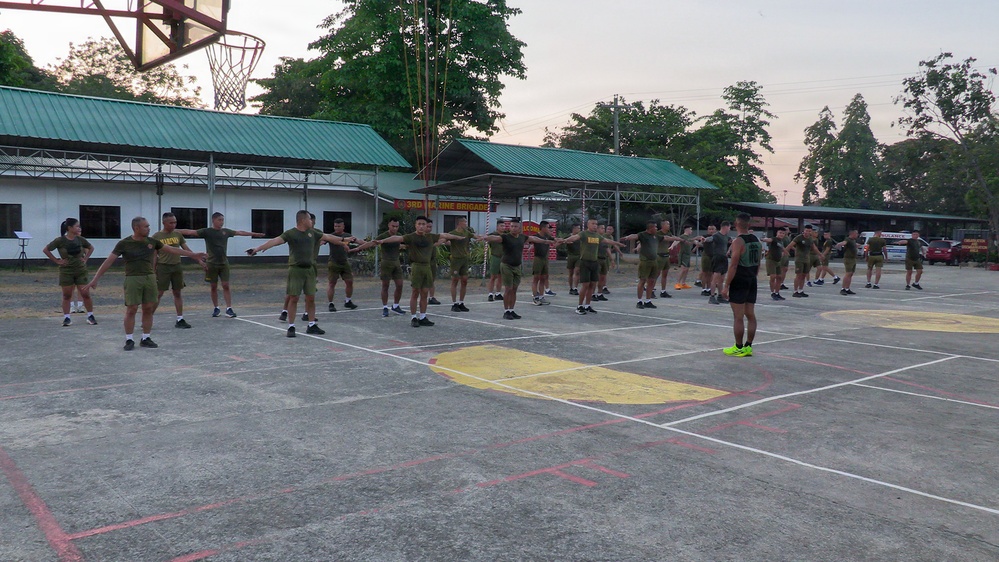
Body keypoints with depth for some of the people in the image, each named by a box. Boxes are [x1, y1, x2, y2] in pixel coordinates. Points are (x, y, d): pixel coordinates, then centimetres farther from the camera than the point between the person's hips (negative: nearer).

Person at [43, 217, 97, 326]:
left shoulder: (80, 239, 0)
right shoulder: (60, 240, -9)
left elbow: (91, 248, 17)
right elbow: (45, 250, -4)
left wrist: (85, 258, 6)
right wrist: (57, 261, -6)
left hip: (81, 270, 2)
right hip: (66, 271, -2)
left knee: (85, 294, 0)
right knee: (67, 295, 6)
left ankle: (90, 316, 12)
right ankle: (66, 317, 16)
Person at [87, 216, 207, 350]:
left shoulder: (152, 242, 7)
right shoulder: (124, 244, -5)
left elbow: (172, 250, 13)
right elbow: (108, 261, -5)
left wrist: (193, 254, 13)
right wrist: (95, 279, -9)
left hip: (150, 278, 4)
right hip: (132, 279, -4)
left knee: (148, 309, 5)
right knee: (131, 309, -4)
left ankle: (145, 338, 16)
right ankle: (129, 340, 6)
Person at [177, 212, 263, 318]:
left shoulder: (226, 231, 6)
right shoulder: (206, 231, -6)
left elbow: (240, 232, 17)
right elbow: (190, 232, -15)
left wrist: (254, 234, 25)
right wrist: (174, 231, -24)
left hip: (224, 263, 2)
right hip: (212, 264, -2)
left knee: (226, 285, -2)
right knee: (214, 287, 5)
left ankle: (229, 308, -1)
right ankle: (216, 308, 16)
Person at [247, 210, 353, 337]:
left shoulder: (313, 232, 9)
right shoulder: (290, 233, -8)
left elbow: (328, 237, 20)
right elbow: (275, 241, -18)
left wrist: (344, 240, 26)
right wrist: (257, 249, -28)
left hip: (310, 269, 5)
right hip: (296, 269, -5)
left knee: (311, 298, 8)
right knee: (293, 298, -2)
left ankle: (312, 325, 19)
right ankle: (291, 327, 6)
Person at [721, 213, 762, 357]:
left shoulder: (738, 241, -15)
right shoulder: (757, 241, 8)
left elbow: (733, 265, -18)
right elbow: (758, 263, 14)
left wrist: (726, 286, -15)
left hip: (739, 282, -8)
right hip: (752, 281, 8)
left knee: (738, 317, -2)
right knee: (750, 315, 10)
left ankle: (739, 348, 3)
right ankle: (748, 346, 15)